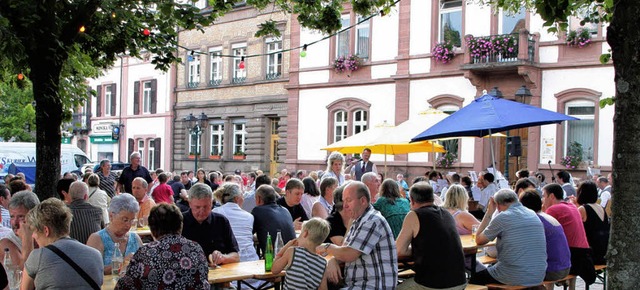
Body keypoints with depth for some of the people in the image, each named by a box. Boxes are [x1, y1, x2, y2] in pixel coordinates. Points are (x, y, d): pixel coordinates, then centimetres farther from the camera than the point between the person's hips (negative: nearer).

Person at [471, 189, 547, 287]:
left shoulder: (502, 218, -11)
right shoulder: (534, 215, 8)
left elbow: (479, 240, 1)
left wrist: (489, 212, 6)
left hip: (514, 278, -7)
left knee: (475, 279, 18)